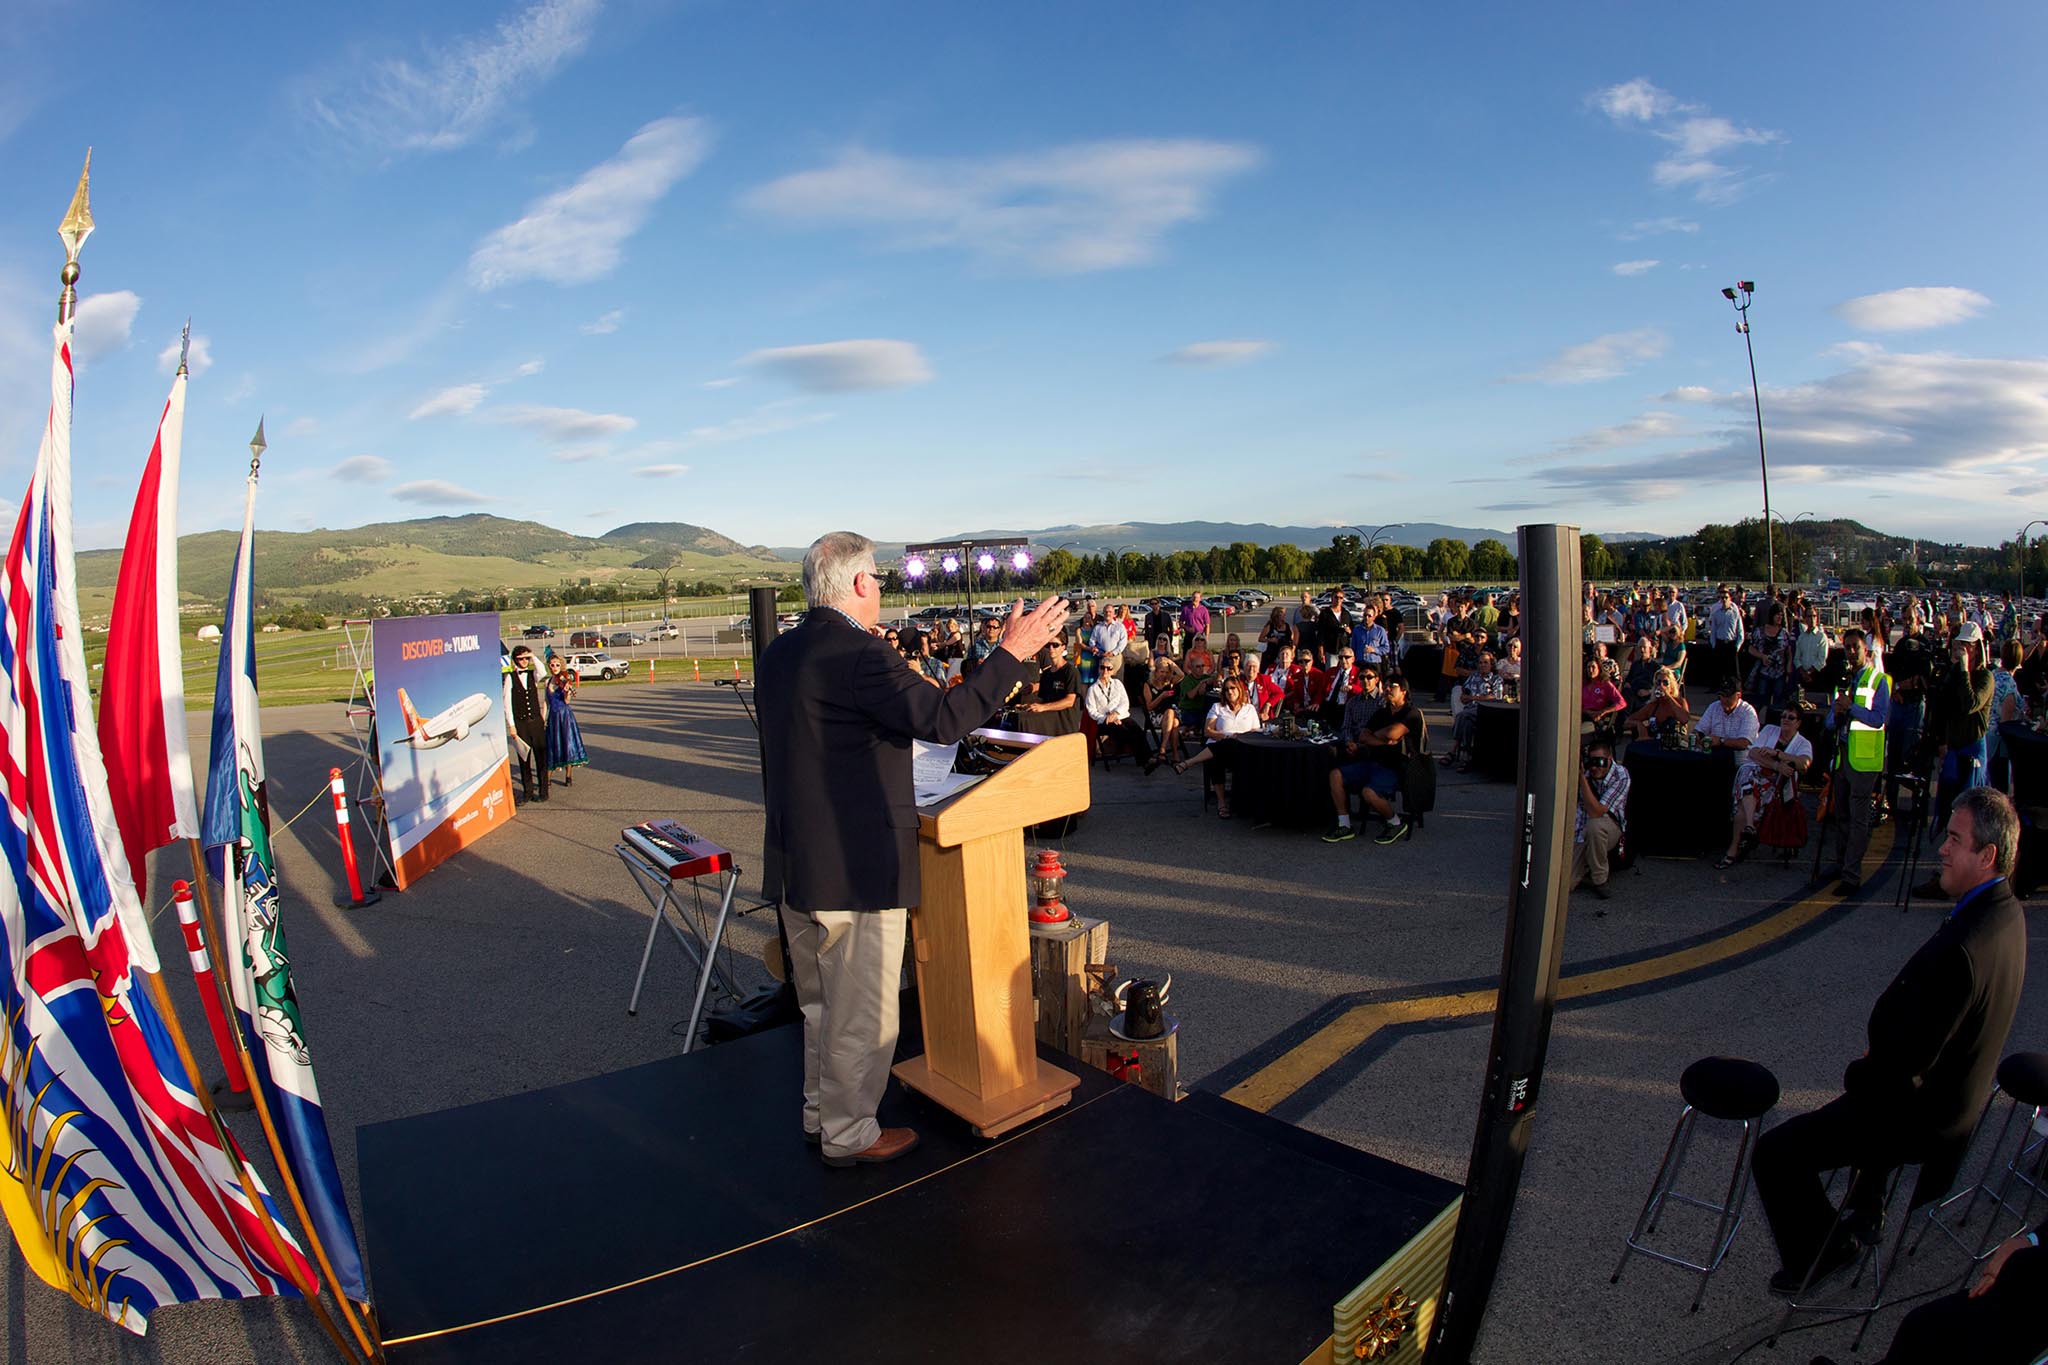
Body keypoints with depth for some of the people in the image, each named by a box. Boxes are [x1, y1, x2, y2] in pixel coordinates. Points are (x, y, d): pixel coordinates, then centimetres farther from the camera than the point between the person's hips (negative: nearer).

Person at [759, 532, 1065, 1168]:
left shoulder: (779, 652, 6)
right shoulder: (858, 656, -22)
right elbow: (942, 717, -27)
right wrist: (1012, 654, -19)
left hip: (795, 864, 9)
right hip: (856, 869, -9)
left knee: (821, 1003, 24)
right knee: (862, 1013, 9)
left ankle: (819, 1114, 40)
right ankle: (849, 1135, 24)